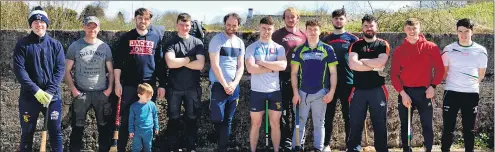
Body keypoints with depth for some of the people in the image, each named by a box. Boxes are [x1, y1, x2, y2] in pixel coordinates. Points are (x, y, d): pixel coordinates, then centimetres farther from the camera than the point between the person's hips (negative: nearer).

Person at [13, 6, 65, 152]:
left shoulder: (55, 45, 2)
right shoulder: (22, 44, -3)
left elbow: (60, 69, -4)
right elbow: (19, 69, -11)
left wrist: (50, 91, -17)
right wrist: (36, 90, -21)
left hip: (52, 96, 1)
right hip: (28, 96, -1)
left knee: (55, 131, 7)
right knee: (27, 132, 9)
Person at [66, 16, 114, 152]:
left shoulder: (105, 47, 5)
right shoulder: (75, 46, -1)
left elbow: (111, 71, 8)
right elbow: (67, 70, 0)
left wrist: (109, 89, -4)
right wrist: (73, 90, -9)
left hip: (102, 93, 2)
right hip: (81, 93, -1)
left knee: (105, 126, 7)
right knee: (78, 127, 5)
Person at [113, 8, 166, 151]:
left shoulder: (156, 37, 6)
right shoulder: (126, 37, 3)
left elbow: (160, 63, 7)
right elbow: (118, 62, 2)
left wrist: (162, 84, 3)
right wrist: (117, 83, -6)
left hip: (149, 85, 1)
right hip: (129, 85, -1)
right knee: (126, 119, 2)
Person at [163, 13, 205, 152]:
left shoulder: (197, 42, 2)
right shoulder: (170, 43, -2)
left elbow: (200, 65, -10)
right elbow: (170, 63, -18)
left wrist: (179, 62, -12)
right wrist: (190, 59, -13)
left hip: (192, 88, 1)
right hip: (174, 88, -1)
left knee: (191, 118, 9)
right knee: (174, 119, 8)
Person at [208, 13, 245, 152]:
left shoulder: (240, 43, 9)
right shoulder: (217, 40, -7)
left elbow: (240, 66, 9)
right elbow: (215, 65, -12)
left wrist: (234, 84, -6)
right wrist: (225, 85, -12)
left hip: (234, 86, 5)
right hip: (219, 85, -5)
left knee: (228, 120, 7)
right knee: (217, 119, -7)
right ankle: (219, 140, 17)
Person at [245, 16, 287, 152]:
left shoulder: (279, 48, 4)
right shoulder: (251, 48, -2)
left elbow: (283, 66, -14)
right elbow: (251, 68, -17)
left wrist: (262, 63, -14)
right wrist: (272, 68, -12)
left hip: (275, 91, 2)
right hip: (257, 91, -2)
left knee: (275, 124, 9)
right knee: (255, 124, 7)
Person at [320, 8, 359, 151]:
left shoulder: (352, 39, 4)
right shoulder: (325, 40, 10)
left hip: (348, 82, -2)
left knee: (348, 115, 4)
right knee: (328, 114, 4)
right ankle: (326, 143, 10)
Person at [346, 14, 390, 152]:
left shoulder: (383, 45, 3)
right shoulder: (355, 45, 6)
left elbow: (380, 63, -15)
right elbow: (352, 65, -11)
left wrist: (362, 60, -6)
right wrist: (374, 66, -11)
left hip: (377, 90, -1)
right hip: (358, 90, 1)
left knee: (380, 124, 6)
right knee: (355, 125, 5)